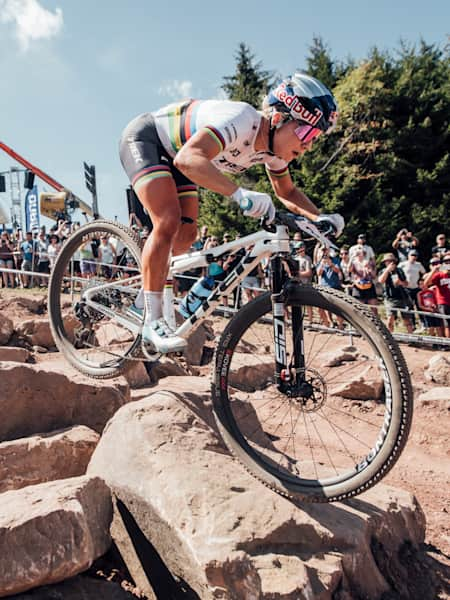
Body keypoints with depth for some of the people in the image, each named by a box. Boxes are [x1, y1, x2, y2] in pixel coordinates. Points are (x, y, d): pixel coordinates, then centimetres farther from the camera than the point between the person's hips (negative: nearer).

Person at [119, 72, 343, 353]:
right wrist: (240, 193, -62)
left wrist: (320, 218, -13)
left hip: (171, 153, 8)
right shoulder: (240, 120, -36)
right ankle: (153, 322, -18)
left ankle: (146, 296, 27)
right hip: (143, 138, -8)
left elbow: (287, 191, 4)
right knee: (168, 221, -25)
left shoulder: (274, 145, -10)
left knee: (185, 236, 3)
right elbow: (188, 158, -50)